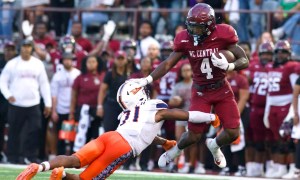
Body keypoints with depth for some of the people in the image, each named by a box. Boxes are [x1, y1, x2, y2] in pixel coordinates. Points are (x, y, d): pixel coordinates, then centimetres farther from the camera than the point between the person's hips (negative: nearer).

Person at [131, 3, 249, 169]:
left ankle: (214, 145, 30)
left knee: (233, 133, -5)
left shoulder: (222, 36, -18)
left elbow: (245, 61, -13)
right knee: (194, 135, -4)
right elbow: (168, 64, -9)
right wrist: (147, 80, -21)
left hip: (222, 89, 0)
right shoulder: (185, 40, -13)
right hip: (200, 92, 0)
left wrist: (228, 66, -34)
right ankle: (175, 150, 30)